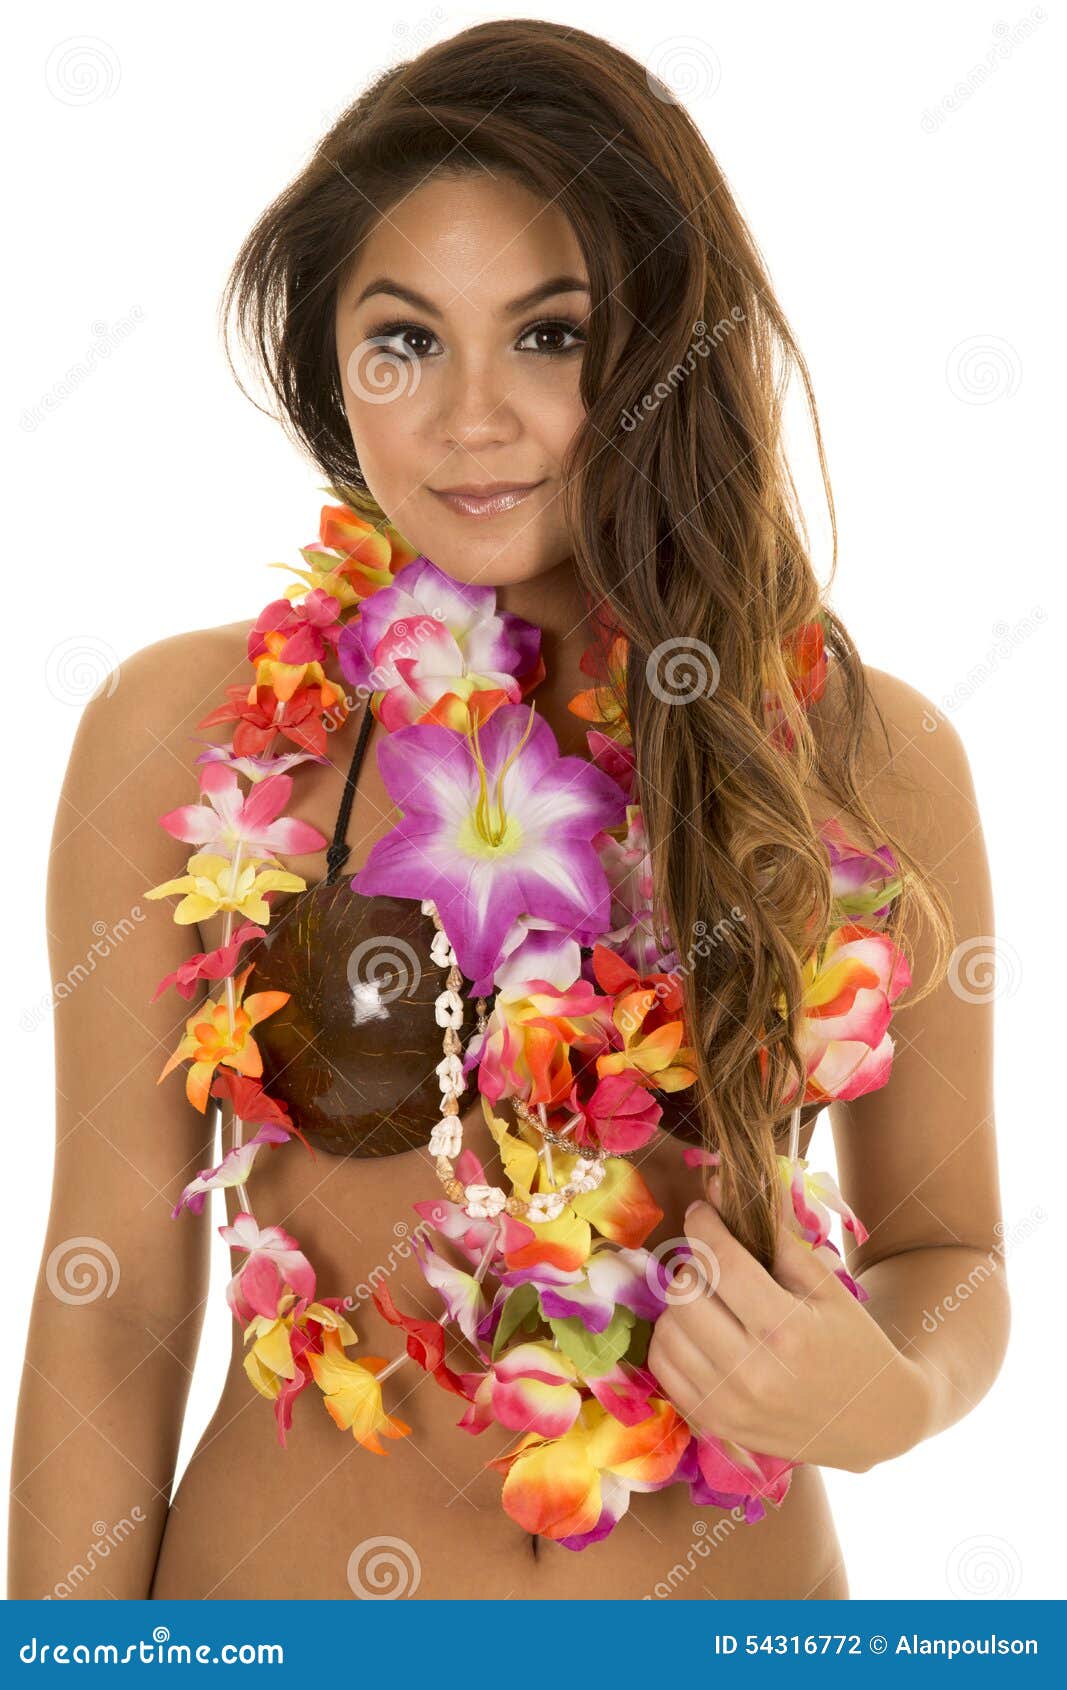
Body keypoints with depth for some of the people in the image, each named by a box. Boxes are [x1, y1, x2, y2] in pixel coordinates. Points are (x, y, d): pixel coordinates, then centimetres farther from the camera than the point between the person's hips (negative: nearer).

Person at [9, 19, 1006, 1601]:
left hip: (730, 1589, 1)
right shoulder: (187, 730, -11)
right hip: (285, 1585, -1)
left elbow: (949, 1251, 2)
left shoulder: (871, 755, -8)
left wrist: (888, 1395, -18)